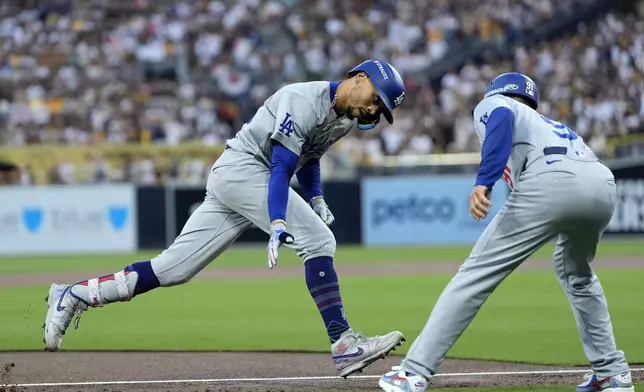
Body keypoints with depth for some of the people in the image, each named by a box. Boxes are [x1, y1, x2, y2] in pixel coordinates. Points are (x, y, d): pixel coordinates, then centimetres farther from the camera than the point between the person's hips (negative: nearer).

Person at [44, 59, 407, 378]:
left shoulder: (347, 116, 12)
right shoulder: (305, 101, -17)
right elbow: (280, 167, -25)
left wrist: (316, 199, 13)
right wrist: (277, 223, -37)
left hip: (239, 180, 9)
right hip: (241, 168, -9)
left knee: (173, 269, 3)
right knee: (318, 241, -19)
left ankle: (73, 296, 4)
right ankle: (344, 344, -22)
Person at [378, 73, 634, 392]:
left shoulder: (489, 105, 24)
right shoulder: (546, 123, 42)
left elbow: (503, 116, -1)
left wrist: (483, 181, -12)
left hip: (550, 183, -6)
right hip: (604, 184, 6)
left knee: (477, 273, -1)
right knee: (576, 272, 34)